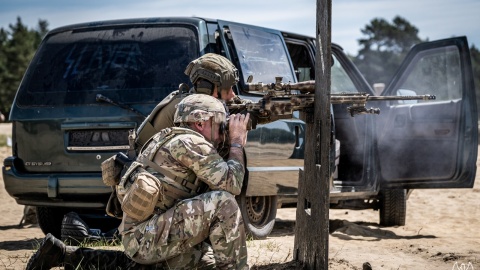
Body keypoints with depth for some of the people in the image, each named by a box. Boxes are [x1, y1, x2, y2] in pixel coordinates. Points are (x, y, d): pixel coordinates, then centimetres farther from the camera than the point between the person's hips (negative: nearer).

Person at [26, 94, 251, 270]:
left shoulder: (170, 140, 19)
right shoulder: (190, 142, -9)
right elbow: (231, 184, -12)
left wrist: (236, 145, 19)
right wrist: (237, 143, 0)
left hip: (136, 239, 9)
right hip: (149, 236, -9)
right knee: (223, 203, -17)